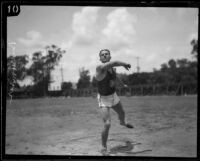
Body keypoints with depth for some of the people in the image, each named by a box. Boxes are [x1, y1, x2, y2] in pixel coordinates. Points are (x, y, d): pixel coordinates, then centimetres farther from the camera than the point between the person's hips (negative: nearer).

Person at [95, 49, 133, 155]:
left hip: (113, 96, 8)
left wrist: (123, 84, 35)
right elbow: (115, 63, -45)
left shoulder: (111, 68, -5)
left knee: (121, 113, 31)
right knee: (107, 124, -19)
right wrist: (125, 64, -27)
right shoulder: (100, 68, -30)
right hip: (104, 99, -8)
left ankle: (122, 123, 69)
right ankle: (104, 148, 0)